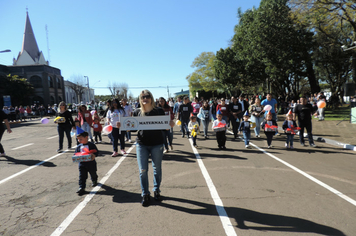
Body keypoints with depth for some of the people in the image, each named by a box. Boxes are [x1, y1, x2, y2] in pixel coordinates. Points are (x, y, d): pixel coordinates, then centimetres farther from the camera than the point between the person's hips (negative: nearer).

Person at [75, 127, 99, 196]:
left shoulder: (91, 145, -10)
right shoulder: (78, 147, 4)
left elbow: (96, 152, -10)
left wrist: (94, 156, -30)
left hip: (91, 163, -2)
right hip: (82, 164, 3)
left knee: (93, 173, 18)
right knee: (82, 176, -2)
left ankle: (94, 181, 47)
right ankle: (81, 188, 1)